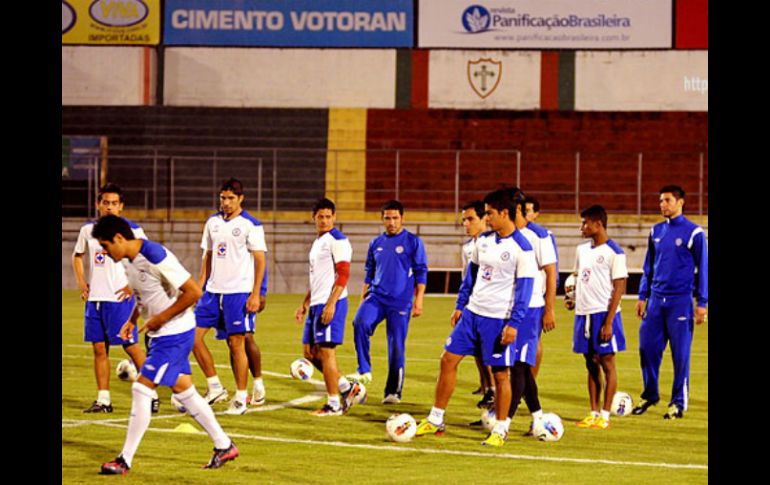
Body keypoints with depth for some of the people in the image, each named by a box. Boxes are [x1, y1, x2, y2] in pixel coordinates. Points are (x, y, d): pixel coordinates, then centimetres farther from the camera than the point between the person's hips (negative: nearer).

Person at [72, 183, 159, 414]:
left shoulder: (131, 229, -6)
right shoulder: (88, 229, 9)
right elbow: (77, 255, 25)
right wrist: (81, 282, 12)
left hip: (120, 298, -5)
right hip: (94, 298, 5)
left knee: (130, 346, -5)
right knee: (99, 348, 6)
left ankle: (152, 395, 4)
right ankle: (103, 399, 12)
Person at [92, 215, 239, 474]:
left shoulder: (155, 257, -25)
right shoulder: (130, 260, 5)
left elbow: (194, 292, -25)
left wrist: (159, 319, -20)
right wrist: (132, 320, 6)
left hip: (175, 334, -10)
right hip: (160, 335, 10)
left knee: (141, 389, -10)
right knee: (183, 390, 14)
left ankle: (125, 460, -4)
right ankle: (224, 446, 24)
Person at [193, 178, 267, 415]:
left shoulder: (251, 225, -6)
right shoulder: (213, 222, 11)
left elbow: (260, 261, -7)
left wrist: (256, 294, -13)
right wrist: (200, 286, 11)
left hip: (239, 292, -6)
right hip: (213, 290, 6)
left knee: (237, 343, -4)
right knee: (194, 335, -2)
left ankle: (241, 398, 5)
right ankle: (215, 387, 8)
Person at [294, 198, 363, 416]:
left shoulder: (337, 241, -10)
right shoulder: (318, 241, 19)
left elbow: (343, 275, -17)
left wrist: (331, 304, -23)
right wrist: (305, 304, 23)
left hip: (331, 304, -10)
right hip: (317, 304, 10)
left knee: (326, 351, -8)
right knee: (310, 351, 9)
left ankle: (334, 404, 0)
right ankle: (346, 387, 17)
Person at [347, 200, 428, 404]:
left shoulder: (413, 242, 0)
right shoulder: (376, 244, 13)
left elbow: (421, 274, -1)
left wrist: (419, 300, -8)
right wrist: (363, 298, 15)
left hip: (400, 302, -3)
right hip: (376, 296, 3)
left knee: (397, 346, -2)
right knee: (360, 323, -25)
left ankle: (393, 392, 9)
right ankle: (364, 371, -19)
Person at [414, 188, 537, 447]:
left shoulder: (522, 248, -13)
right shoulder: (484, 240, 8)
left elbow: (525, 288, -14)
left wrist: (514, 323, -18)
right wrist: (460, 306, 15)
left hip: (499, 319, -7)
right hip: (472, 312, 7)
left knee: (500, 373, 0)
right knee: (448, 360, 5)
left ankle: (500, 431, 12)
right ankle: (435, 421, 13)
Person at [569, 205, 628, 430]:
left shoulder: (614, 253, -10)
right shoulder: (582, 249, 12)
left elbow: (619, 288, -12)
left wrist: (609, 322, -17)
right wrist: (572, 296, 8)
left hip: (603, 314, -7)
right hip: (583, 313, 7)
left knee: (607, 363, -1)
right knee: (591, 364, 10)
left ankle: (605, 415, 2)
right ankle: (593, 413, 15)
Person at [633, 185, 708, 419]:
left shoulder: (693, 232, -4)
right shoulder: (656, 231, 11)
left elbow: (702, 268, -2)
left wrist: (702, 303, -6)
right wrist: (643, 296, 13)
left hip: (680, 301, -5)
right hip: (656, 300, 5)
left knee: (680, 353, -1)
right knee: (647, 348, 3)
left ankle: (679, 403, 8)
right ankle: (650, 395, 19)